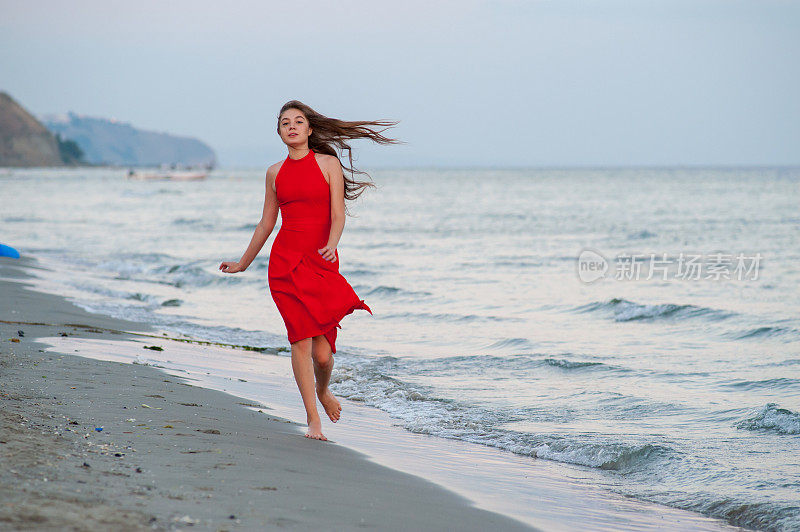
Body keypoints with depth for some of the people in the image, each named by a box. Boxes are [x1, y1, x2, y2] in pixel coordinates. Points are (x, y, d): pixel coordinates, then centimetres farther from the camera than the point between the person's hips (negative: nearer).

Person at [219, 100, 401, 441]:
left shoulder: (329, 164, 2)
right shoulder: (275, 173, 10)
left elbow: (338, 216, -6)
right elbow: (266, 223, 19)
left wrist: (331, 245, -25)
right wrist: (243, 263, 23)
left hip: (322, 260, -2)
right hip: (285, 259, 2)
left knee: (322, 352, -4)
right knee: (301, 339, -8)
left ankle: (323, 391, 31)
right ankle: (313, 420, -1)